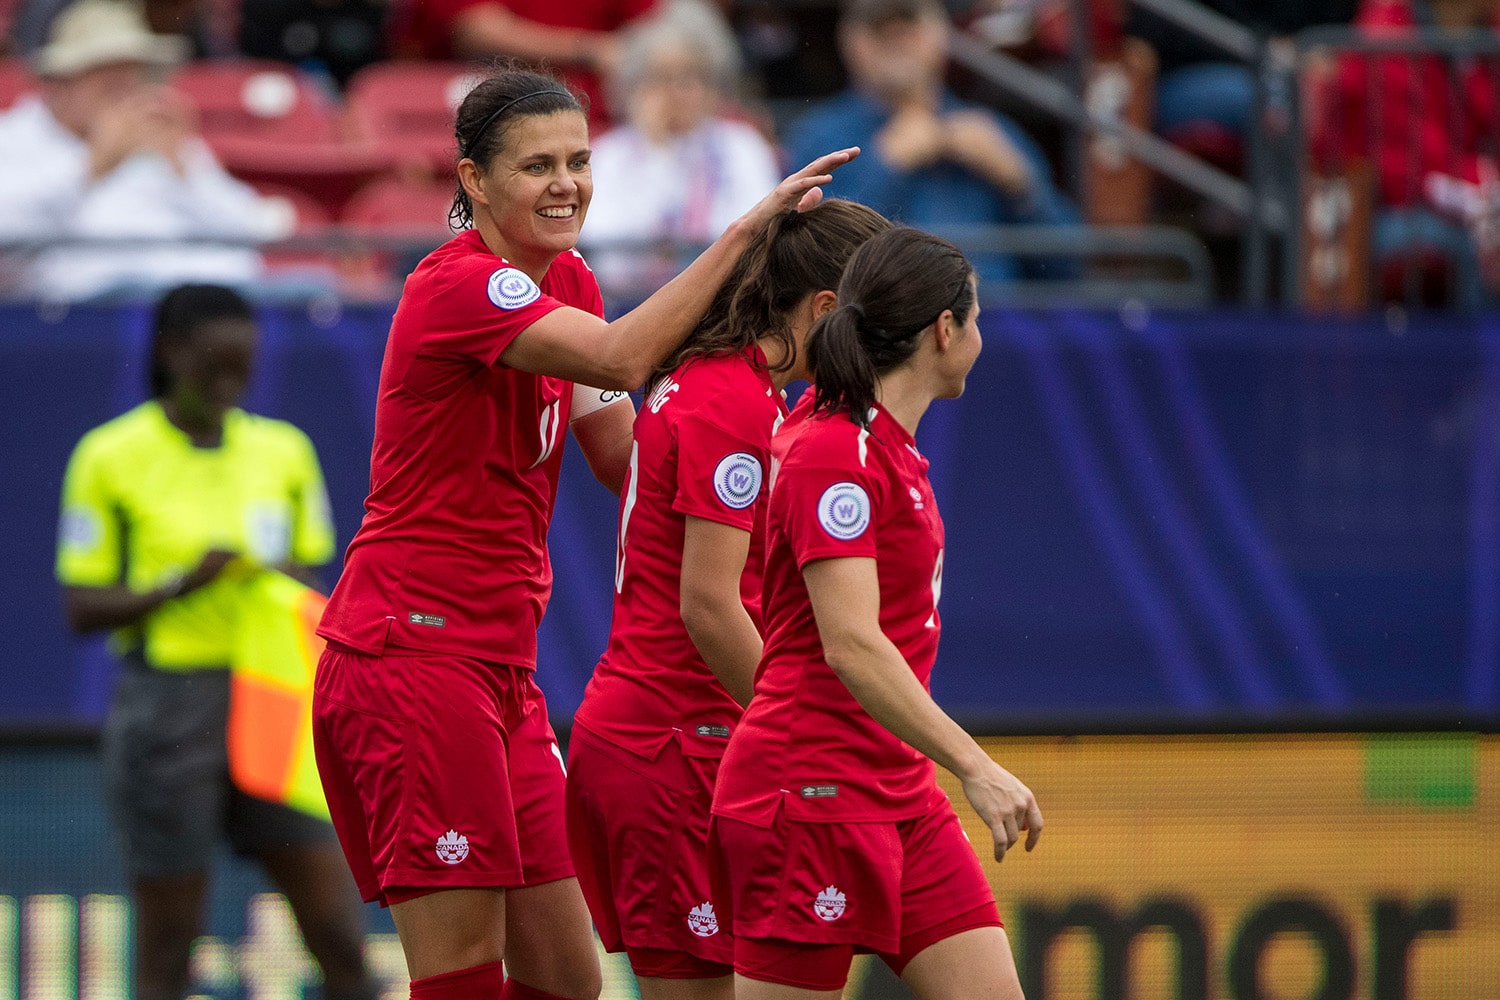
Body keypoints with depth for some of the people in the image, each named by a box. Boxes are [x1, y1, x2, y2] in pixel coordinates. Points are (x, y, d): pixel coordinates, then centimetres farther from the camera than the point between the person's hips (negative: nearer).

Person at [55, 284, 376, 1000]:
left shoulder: (284, 450, 8)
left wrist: (292, 584, -7)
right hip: (166, 715, -4)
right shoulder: (111, 457, -4)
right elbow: (82, 607, -3)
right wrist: (180, 585, -19)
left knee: (341, 940, -3)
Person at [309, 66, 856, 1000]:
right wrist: (743, 232, -30)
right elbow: (620, 359, -29)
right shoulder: (460, 285, -14)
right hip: (414, 653, -9)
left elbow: (625, 456, 17)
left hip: (502, 670, 9)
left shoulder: (567, 282, 14)